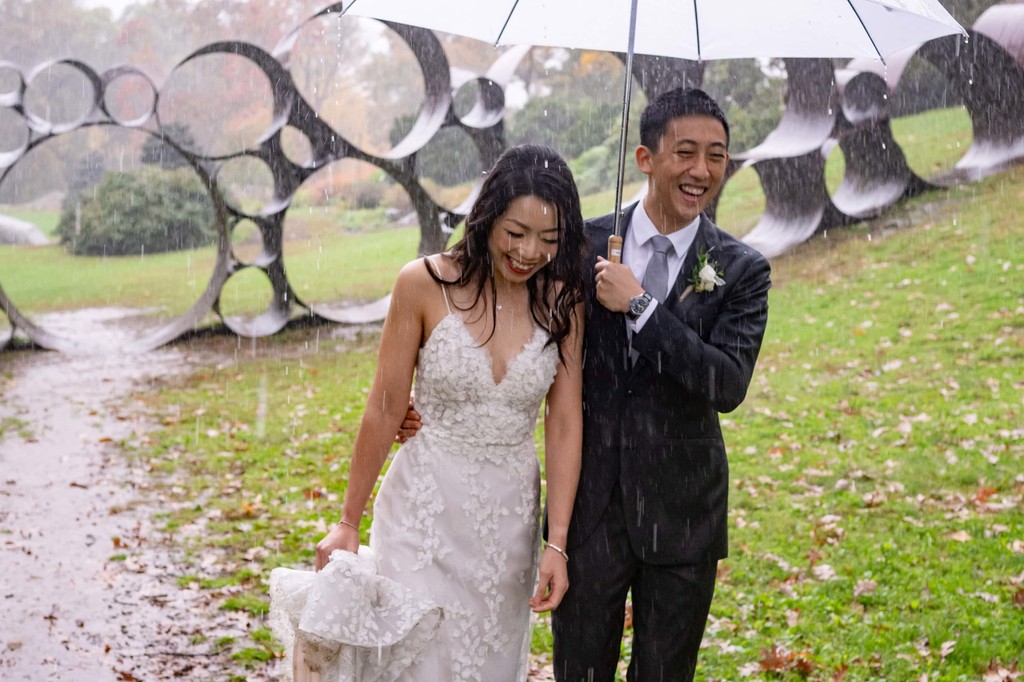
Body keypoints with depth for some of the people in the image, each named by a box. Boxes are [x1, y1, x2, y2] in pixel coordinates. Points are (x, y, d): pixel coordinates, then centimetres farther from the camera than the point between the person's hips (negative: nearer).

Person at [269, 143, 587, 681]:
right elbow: (385, 410, -7)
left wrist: (556, 542, -10)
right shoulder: (425, 284, -12)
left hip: (511, 516, 3)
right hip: (426, 507, -3)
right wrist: (348, 522, -2)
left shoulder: (562, 300, -4)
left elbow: (565, 424, -4)